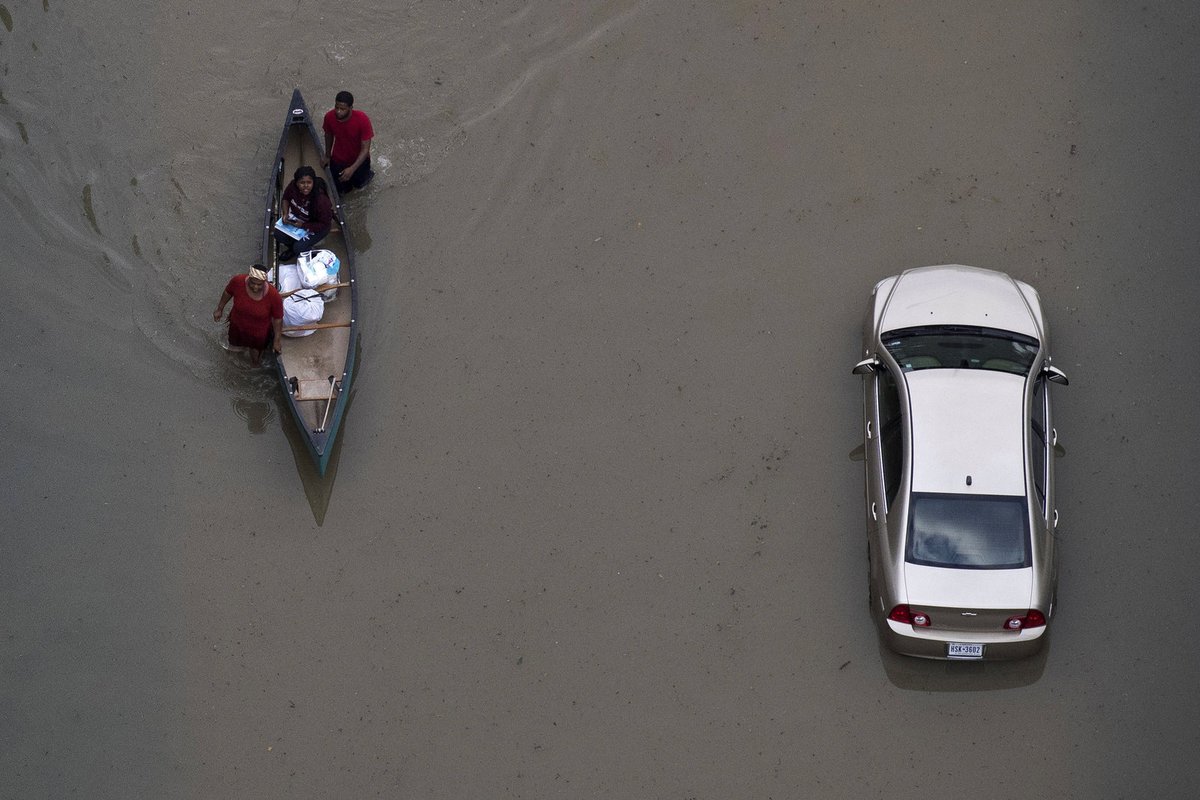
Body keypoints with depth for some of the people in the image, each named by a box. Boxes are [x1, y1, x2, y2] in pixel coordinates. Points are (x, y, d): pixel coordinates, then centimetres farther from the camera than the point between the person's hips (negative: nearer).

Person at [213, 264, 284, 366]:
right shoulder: (237, 281, -34)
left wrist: (277, 340, -9)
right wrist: (220, 309, 6)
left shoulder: (273, 296, -38)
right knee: (235, 343, 34)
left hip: (258, 333, -1)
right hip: (238, 325, 2)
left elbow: (277, 319, -20)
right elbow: (228, 292, -9)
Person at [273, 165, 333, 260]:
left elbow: (324, 224, -25)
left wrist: (303, 225, -28)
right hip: (297, 218, 5)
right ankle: (292, 248, 19)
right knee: (278, 234, -12)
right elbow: (285, 198, 1)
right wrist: (285, 214, -16)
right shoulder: (293, 186, -22)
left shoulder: (321, 200, -37)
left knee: (299, 248, -20)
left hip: (317, 226, -5)